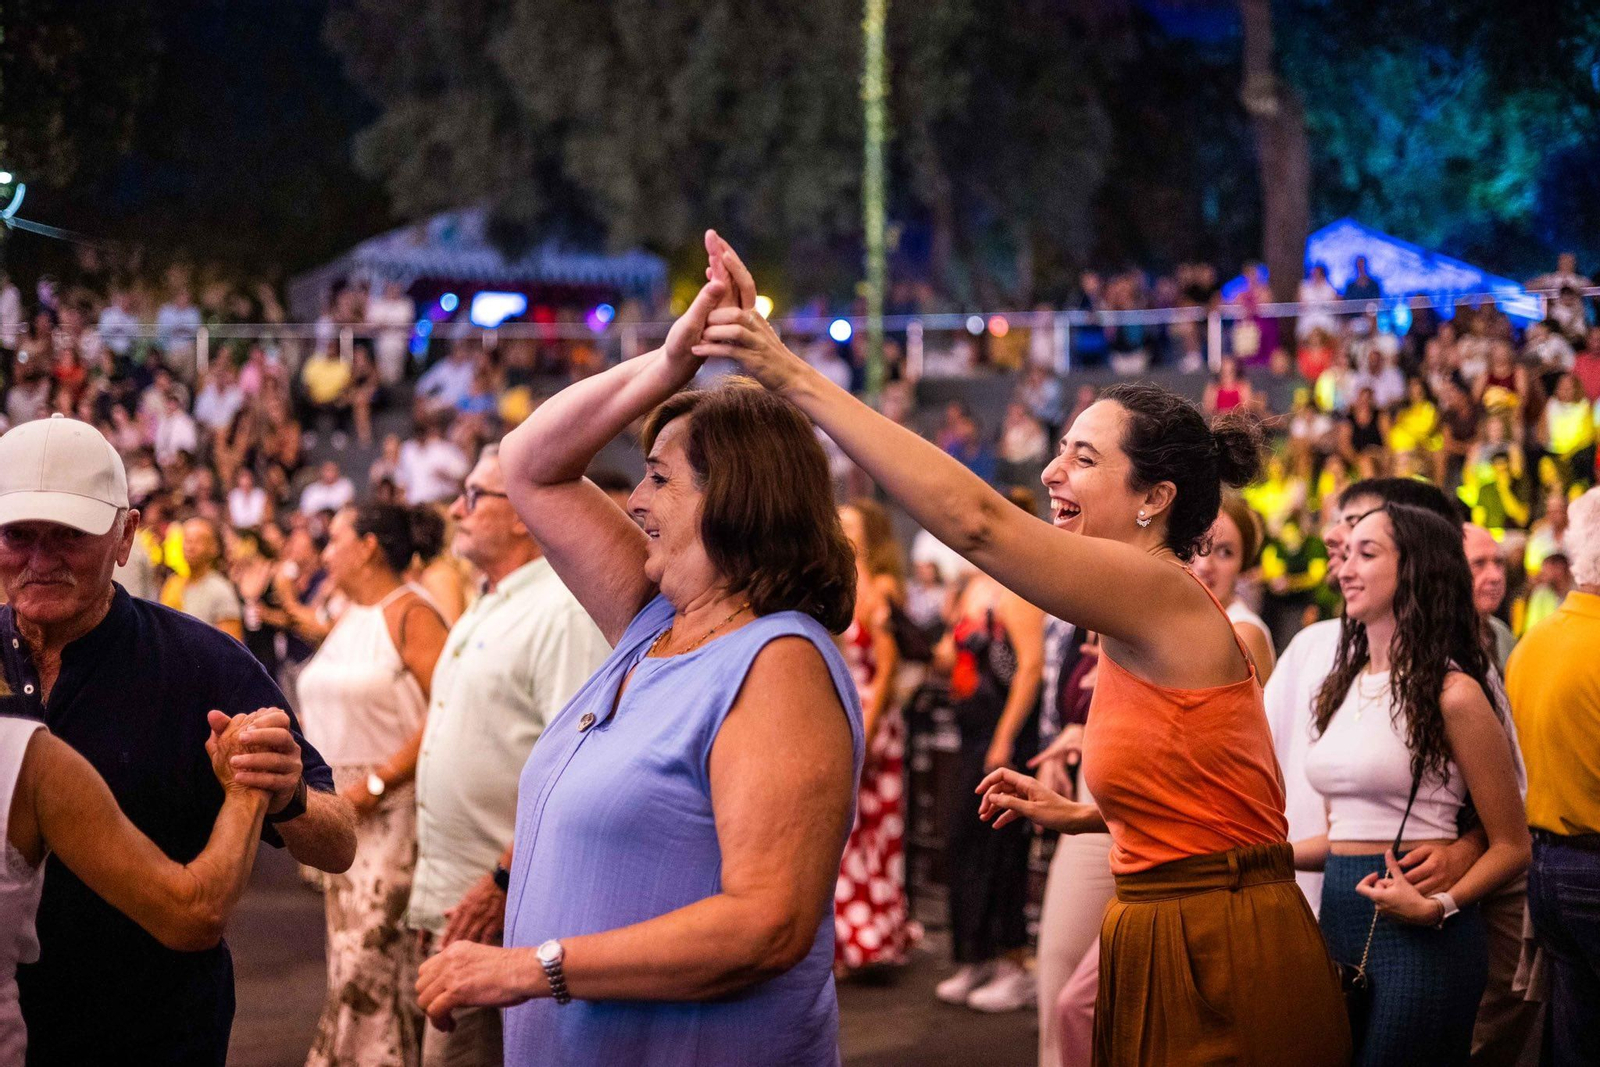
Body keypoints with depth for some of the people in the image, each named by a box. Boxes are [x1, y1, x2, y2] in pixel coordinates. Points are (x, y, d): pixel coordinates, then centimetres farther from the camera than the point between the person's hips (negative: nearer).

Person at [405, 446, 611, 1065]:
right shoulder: (484, 612, 18)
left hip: (515, 912, -9)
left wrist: (507, 878, -22)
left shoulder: (565, 612, -13)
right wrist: (431, 894, 20)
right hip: (456, 902, 10)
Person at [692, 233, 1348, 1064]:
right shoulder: (1136, 624, 12)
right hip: (1162, 947, 9)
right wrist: (1077, 815, 14)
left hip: (1224, 965, -9)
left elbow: (976, 520, -26)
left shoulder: (1166, 594, -16)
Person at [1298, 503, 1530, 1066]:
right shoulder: (1345, 687, 12)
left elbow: (1512, 846, -7)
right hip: (1338, 920, 7)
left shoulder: (1452, 693, -10)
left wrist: (1438, 907, -21)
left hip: (1418, 936, -7)